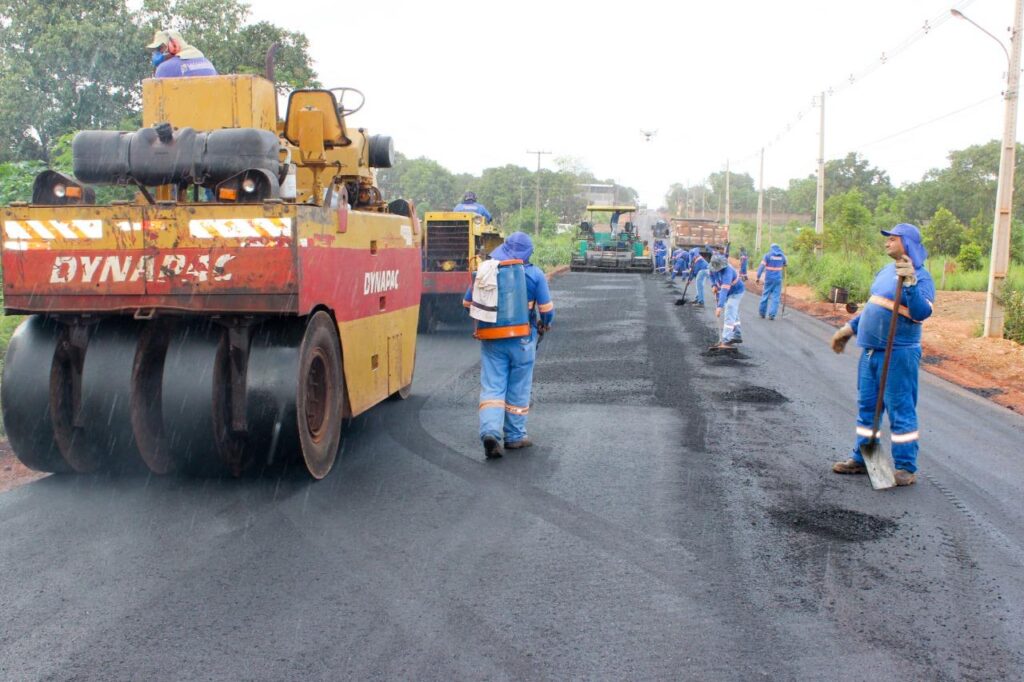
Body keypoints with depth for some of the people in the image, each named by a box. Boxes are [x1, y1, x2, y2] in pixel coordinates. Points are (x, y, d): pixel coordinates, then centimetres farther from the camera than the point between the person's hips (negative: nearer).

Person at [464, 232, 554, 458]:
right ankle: (514, 436, 19)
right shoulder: (534, 274, -6)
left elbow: (467, 302, 11)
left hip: (492, 340, 1)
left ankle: (490, 431, -14)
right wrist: (545, 325, 17)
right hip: (521, 341, -1)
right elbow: (547, 309, -4)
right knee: (518, 390, 10)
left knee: (492, 387, 4)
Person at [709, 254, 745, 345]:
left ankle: (726, 340, -18)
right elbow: (711, 274, 11)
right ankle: (737, 336, 27)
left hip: (736, 291, -8)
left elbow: (724, 290, -47)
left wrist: (719, 306, -53)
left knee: (729, 315, -16)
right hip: (729, 292, 8)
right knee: (733, 314, 16)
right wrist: (714, 285, -5)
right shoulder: (713, 267, -15)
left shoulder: (727, 272, -40)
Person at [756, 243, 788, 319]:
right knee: (775, 297, 0)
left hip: (769, 279, -1)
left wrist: (758, 277, -10)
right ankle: (772, 314, -7)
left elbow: (761, 266, -11)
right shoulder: (782, 256, 5)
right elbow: (785, 263, 24)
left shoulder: (767, 255, -4)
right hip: (778, 279, 1)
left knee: (765, 295, 10)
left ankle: (762, 313, 17)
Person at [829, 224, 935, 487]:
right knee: (867, 406, 15)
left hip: (898, 353, -9)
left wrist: (910, 283, -35)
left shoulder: (920, 277, -12)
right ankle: (862, 458, 27)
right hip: (871, 350, 9)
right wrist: (849, 328, 25)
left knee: (901, 410, -1)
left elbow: (921, 313, -25)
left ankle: (906, 468, 8)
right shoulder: (886, 271, 13)